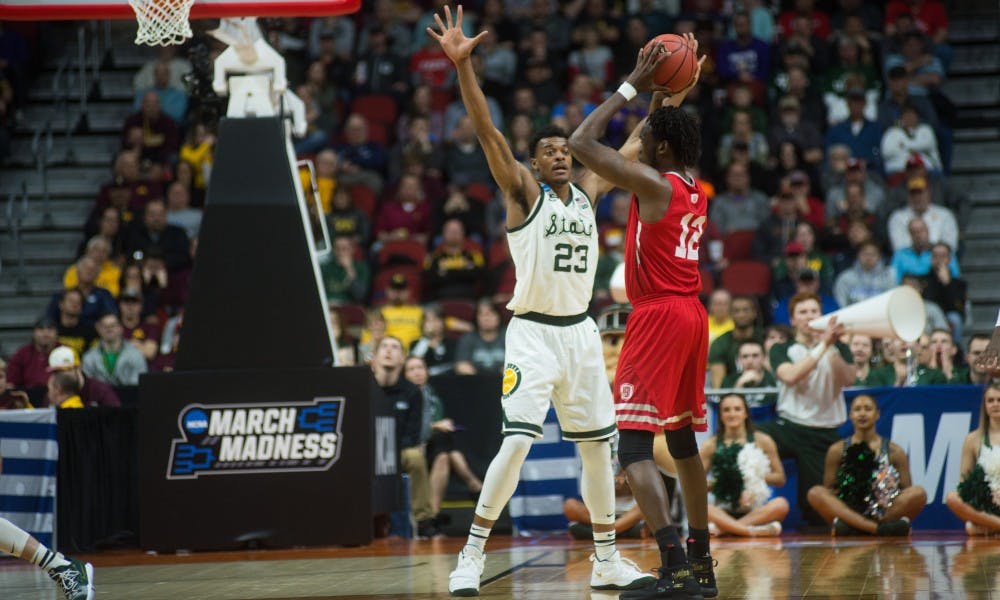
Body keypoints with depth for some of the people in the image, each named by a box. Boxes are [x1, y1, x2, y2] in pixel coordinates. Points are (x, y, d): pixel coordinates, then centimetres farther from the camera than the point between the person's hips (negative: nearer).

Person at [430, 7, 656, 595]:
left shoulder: (589, 192, 11)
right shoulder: (523, 191, -3)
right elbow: (487, 130, -16)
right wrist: (462, 63, -27)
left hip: (581, 332, 6)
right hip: (533, 332, -6)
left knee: (598, 445, 8)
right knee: (517, 442, -16)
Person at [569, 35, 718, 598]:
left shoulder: (652, 183, -13)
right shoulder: (696, 189, 11)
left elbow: (582, 141, -14)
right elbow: (674, 133, 33)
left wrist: (633, 85, -7)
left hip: (658, 316, -9)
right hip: (692, 315, 9)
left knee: (633, 443, -11)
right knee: (683, 439, 18)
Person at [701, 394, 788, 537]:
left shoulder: (762, 441, 7)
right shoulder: (711, 445, 7)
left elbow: (780, 478, 9)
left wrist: (758, 477, -9)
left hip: (755, 511, 1)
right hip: (723, 513, -1)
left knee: (781, 504, -32)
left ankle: (723, 528, -37)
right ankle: (756, 531, -42)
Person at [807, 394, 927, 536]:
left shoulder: (894, 452, 8)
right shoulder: (837, 451, 8)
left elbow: (907, 494, 6)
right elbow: (828, 491, 5)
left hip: (886, 514, 0)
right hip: (847, 511, 0)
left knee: (919, 493, -23)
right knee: (815, 493, -26)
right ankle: (881, 528, -39)